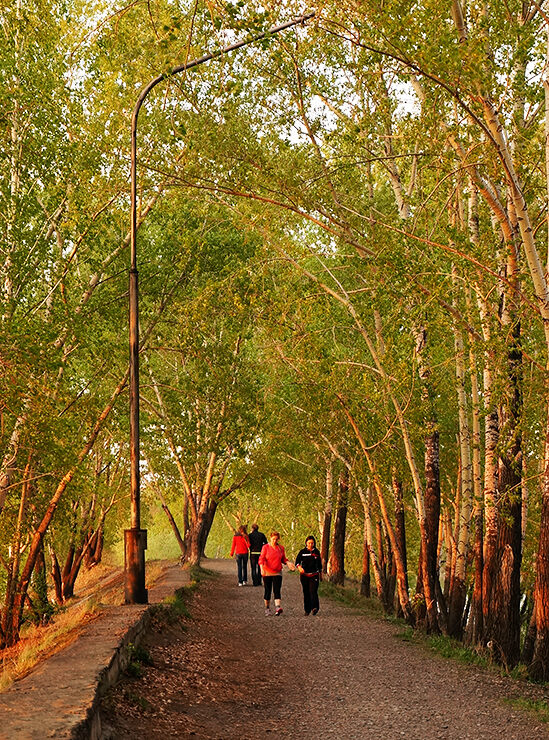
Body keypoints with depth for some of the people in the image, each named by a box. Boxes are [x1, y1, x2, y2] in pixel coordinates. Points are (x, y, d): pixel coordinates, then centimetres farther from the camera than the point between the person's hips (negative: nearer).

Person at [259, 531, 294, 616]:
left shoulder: (281, 548, 6)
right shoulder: (265, 547, -3)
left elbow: (283, 559, 16)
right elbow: (261, 558, -9)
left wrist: (288, 563, -4)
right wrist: (262, 568, -25)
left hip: (277, 573, 1)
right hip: (267, 573, -1)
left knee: (277, 590, -11)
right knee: (267, 591, 6)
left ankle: (278, 608, -24)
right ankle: (267, 609, 19)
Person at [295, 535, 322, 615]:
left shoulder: (316, 552, 6)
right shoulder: (302, 552, 1)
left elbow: (319, 564, 16)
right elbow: (297, 561, -4)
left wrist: (320, 574, 20)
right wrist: (299, 567, -26)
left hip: (314, 575, 0)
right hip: (304, 575, 0)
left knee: (313, 591, -17)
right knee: (306, 593, 4)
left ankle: (315, 607, -25)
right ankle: (307, 610, 12)